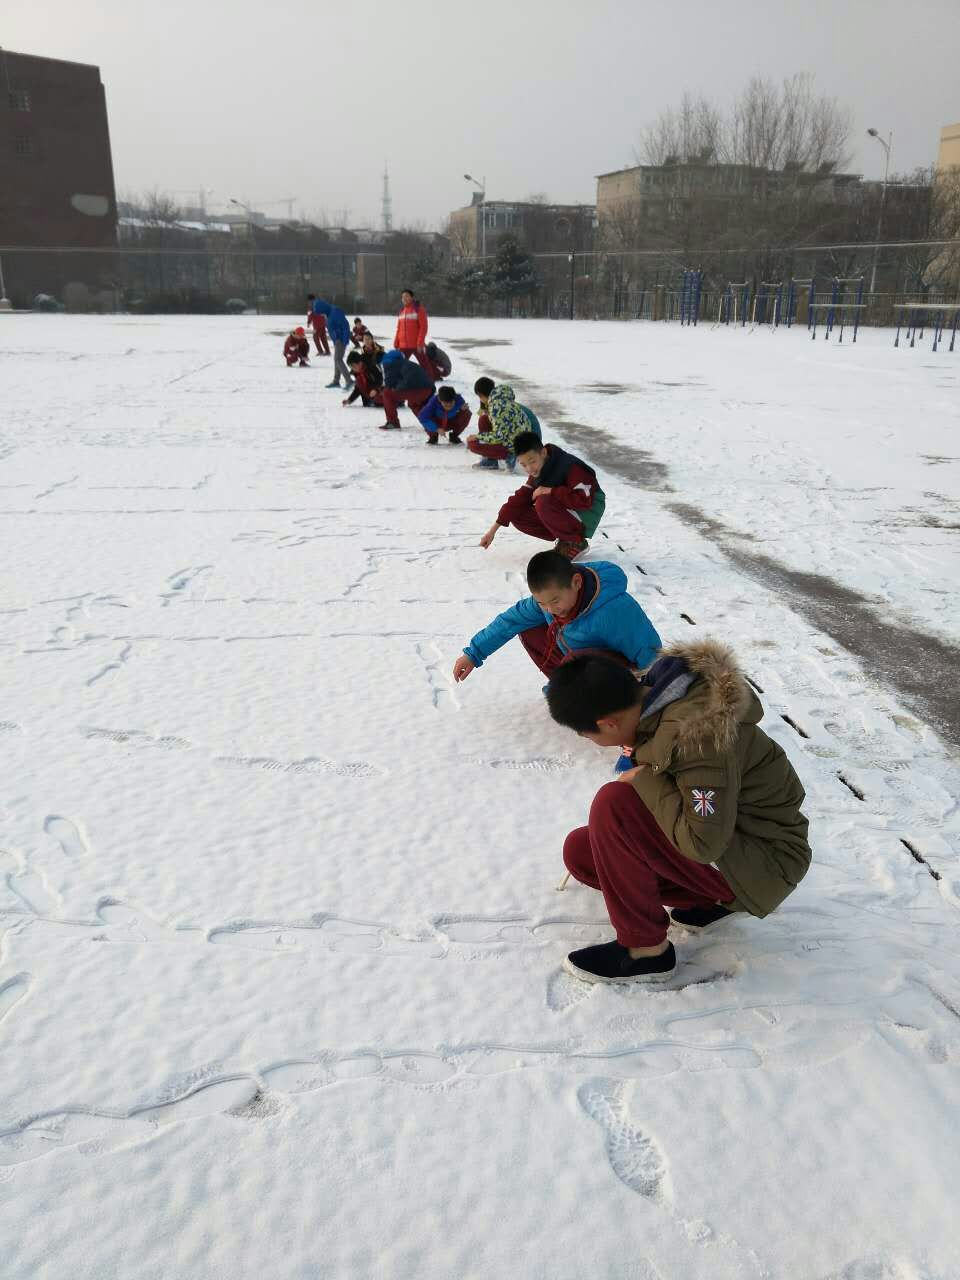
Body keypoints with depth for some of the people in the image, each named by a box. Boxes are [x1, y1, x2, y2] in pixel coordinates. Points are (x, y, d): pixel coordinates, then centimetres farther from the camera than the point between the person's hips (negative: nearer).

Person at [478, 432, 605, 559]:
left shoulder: (570, 467, -24)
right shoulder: (537, 472, 2)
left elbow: (585, 500, -34)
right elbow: (520, 498, 3)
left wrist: (550, 491, -29)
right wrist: (493, 529, -1)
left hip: (587, 515, -8)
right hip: (564, 513, 8)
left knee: (543, 503, -32)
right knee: (518, 517, -5)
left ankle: (576, 543, -13)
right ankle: (565, 539, 3)